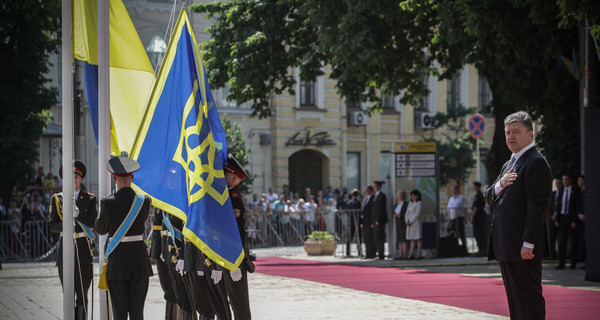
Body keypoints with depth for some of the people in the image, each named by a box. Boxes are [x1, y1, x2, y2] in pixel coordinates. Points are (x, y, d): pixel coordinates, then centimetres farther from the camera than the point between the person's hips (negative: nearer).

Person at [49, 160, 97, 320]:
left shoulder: (89, 199, 5)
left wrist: (78, 214, -22)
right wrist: (65, 225, -20)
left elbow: (94, 222, -6)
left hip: (83, 248, -2)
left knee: (82, 293, -7)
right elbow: (52, 225, 2)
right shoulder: (57, 199, 8)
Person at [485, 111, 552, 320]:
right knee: (515, 301, 12)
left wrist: (528, 243, -23)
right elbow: (490, 199, 20)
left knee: (529, 299, -10)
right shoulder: (509, 164, 21)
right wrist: (500, 186, -3)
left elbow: (537, 206, -18)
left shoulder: (536, 163, -10)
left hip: (524, 248, -10)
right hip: (506, 247, 10)